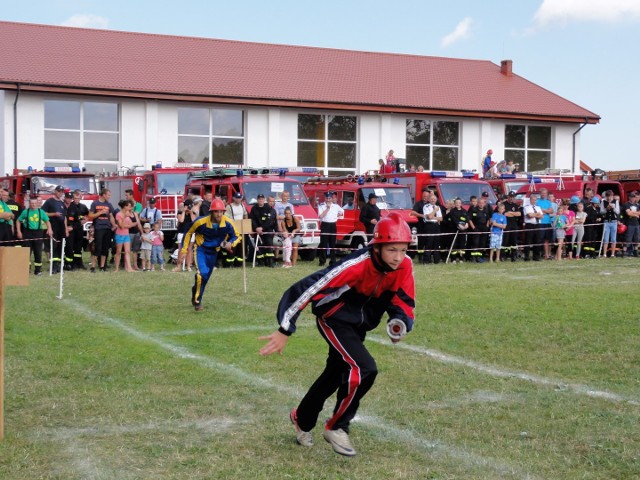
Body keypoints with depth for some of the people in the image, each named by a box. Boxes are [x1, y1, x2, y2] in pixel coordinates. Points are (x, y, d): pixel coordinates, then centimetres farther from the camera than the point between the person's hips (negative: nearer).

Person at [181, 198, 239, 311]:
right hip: (200, 249, -4)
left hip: (214, 251, 4)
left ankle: (196, 296, 42)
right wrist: (184, 249, -5)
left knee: (206, 277, 17)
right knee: (202, 273, -24)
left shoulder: (227, 223, -20)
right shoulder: (201, 222, -24)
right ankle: (197, 301, -7)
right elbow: (188, 233, -6)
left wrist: (231, 243, -29)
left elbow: (236, 236, -6)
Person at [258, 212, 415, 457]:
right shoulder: (357, 265, -35)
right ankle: (336, 427, -1)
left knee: (336, 375, 21)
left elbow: (403, 302, -5)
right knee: (364, 369, -24)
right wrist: (284, 331, -33)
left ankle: (301, 418, 47)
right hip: (334, 319, -7)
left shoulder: (404, 266, -18)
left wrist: (400, 322, -29)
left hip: (359, 324, 7)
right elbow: (308, 289, -35)